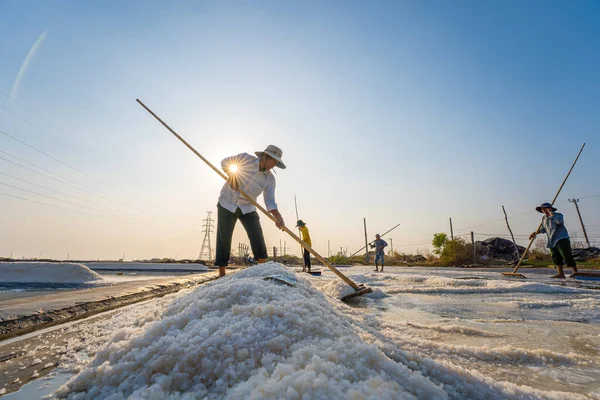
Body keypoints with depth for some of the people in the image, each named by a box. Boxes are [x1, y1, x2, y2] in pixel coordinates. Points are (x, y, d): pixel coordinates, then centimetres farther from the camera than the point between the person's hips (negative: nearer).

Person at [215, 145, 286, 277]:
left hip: (248, 208, 2)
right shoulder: (245, 158, -12)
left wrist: (277, 215, -34)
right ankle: (222, 274, 10)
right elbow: (224, 162, 3)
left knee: (257, 236, -9)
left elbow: (270, 200, -16)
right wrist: (231, 174, -16)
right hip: (227, 204, -2)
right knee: (224, 239, -1)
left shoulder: (270, 179, -7)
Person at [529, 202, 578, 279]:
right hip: (552, 241, 7)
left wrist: (551, 213, -17)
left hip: (561, 239, -7)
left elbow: (559, 221, -26)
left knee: (566, 255, -8)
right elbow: (543, 229, 25)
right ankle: (560, 274, 7)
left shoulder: (558, 215, -3)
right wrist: (535, 233, 13)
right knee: (556, 257, 4)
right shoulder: (544, 218, 15)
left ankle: (575, 272, 4)